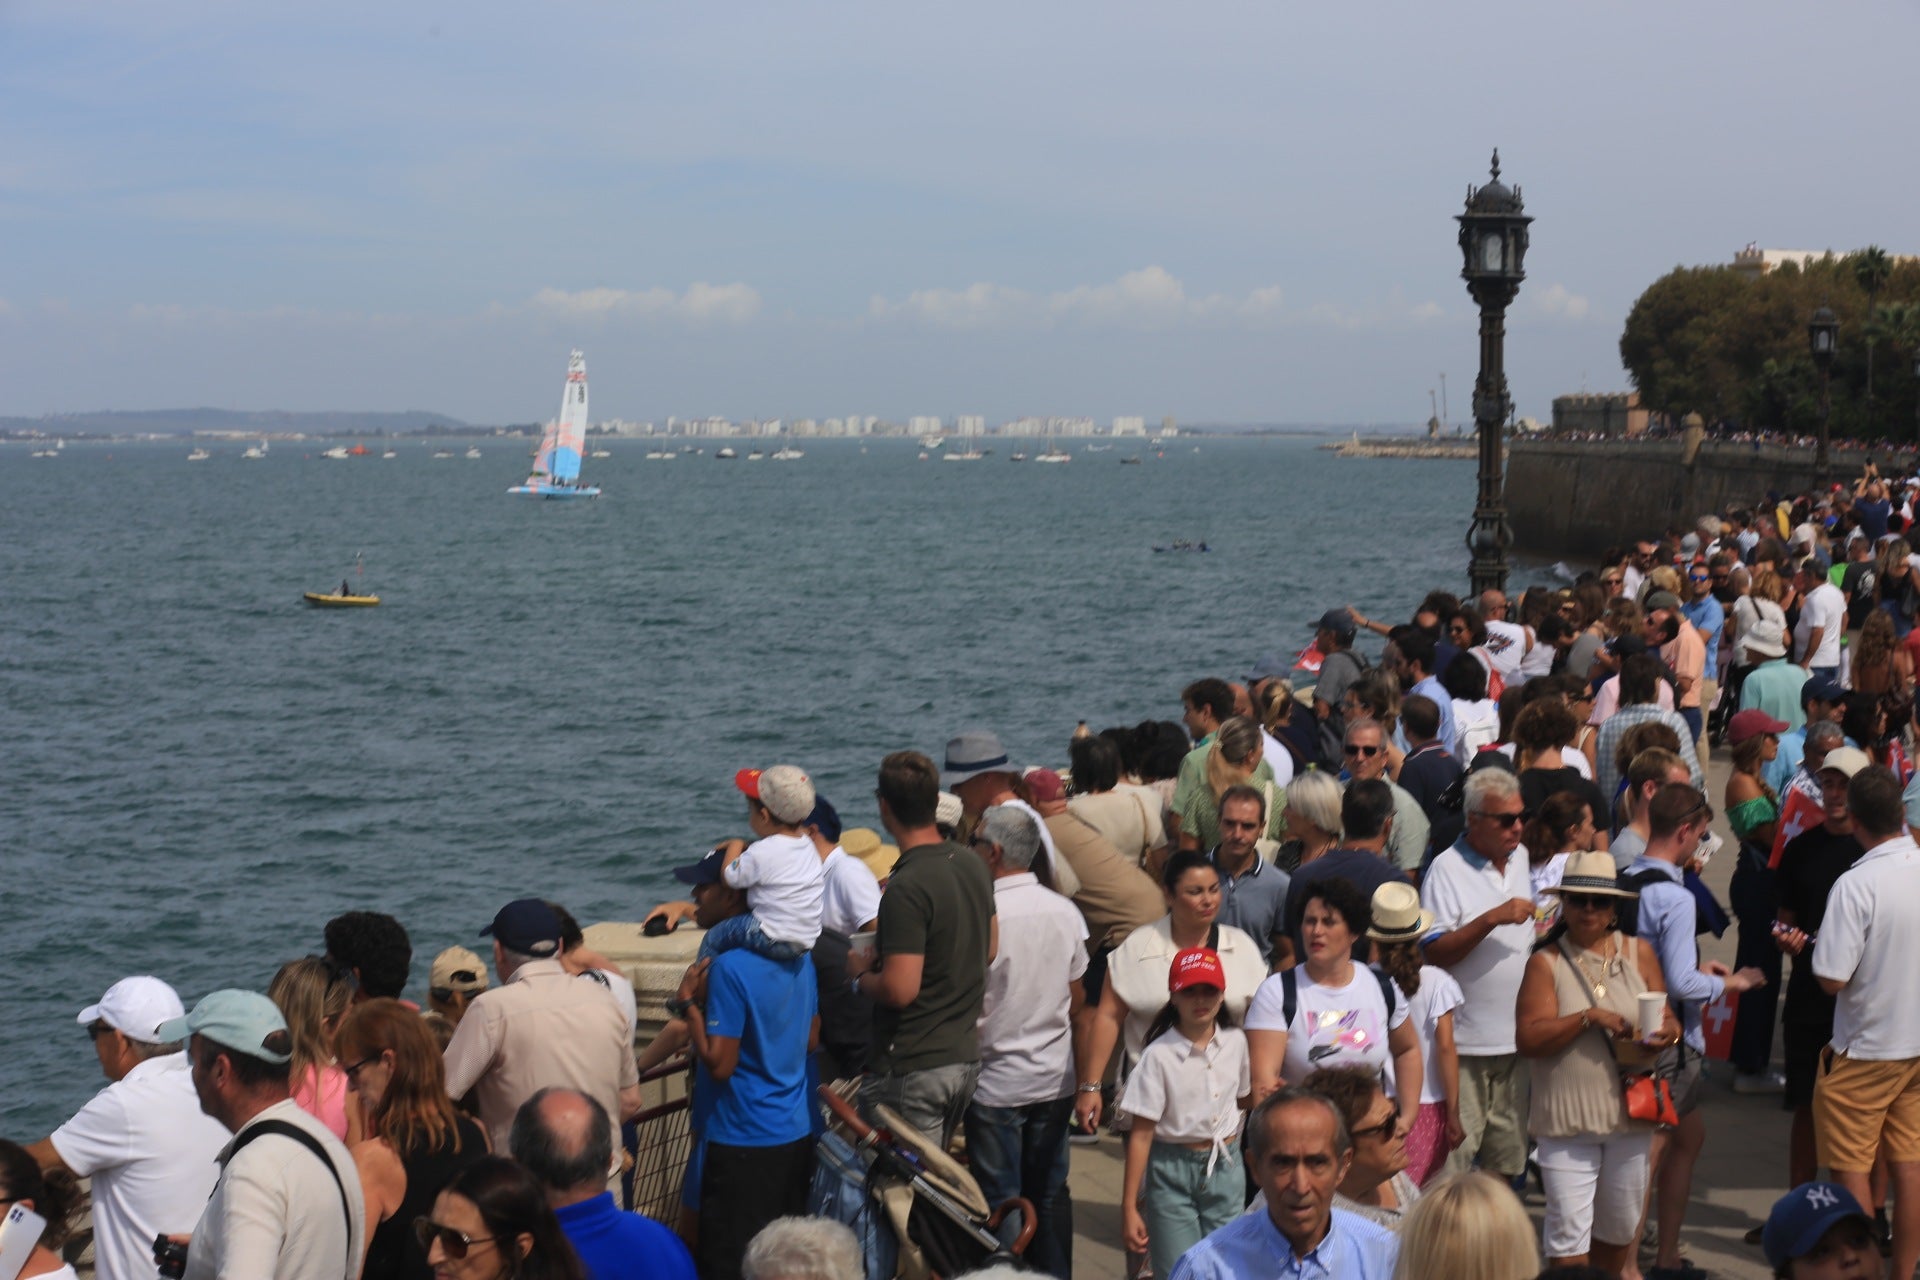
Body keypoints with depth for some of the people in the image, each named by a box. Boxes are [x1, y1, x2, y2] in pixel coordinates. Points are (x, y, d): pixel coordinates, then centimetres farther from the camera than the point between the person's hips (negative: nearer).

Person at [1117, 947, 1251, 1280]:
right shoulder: (1160, 1054, -13)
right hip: (1173, 1173, -4)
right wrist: (1129, 1206, -12)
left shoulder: (1235, 1041, 0)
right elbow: (1141, 1133, -12)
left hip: (1225, 1168, 4)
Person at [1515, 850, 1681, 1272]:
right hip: (1567, 1119, -4)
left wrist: (1664, 1034, -15)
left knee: (1620, 1227, 16)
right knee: (1569, 1232, -6)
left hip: (1629, 1111, 4)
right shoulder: (1547, 962, -3)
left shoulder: (1638, 952, 7)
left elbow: (1667, 1019, 8)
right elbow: (1528, 1039, -12)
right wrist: (1589, 1017, -20)